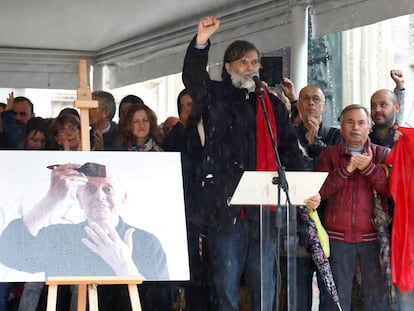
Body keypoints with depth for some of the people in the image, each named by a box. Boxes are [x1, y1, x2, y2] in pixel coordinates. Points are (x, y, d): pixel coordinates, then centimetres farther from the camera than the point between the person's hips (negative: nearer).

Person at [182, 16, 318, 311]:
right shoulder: (215, 97, 9)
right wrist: (202, 41, -30)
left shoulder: (273, 104, 16)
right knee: (226, 281, 2)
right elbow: (192, 77, -12)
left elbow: (290, 148, 11)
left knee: (264, 282, 6)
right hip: (226, 205, -2)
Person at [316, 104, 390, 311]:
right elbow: (320, 190, -4)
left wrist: (368, 168, -16)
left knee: (375, 294, 0)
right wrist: (346, 169, -15)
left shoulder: (382, 154, 9)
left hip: (372, 235, 0)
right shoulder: (329, 153, 9)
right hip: (338, 235, 0)